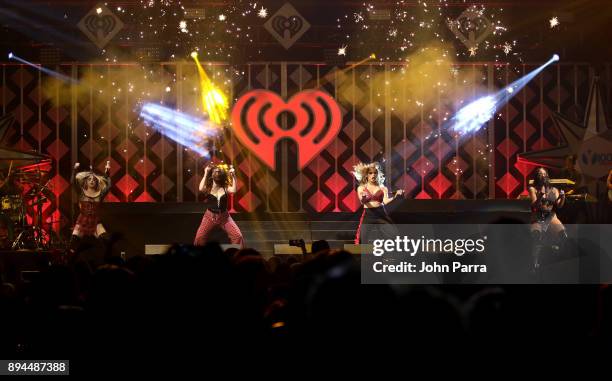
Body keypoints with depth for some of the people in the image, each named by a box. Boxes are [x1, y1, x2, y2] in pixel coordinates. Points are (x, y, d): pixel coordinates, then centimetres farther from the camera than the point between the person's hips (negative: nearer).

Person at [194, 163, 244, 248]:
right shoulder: (208, 187, -5)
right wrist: (205, 174, -22)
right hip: (210, 216, -1)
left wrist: (233, 175, -21)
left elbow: (233, 190, -24)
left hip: (224, 216, 1)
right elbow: (201, 189, -28)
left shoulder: (225, 187, -2)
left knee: (238, 236, -9)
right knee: (199, 237, -8)